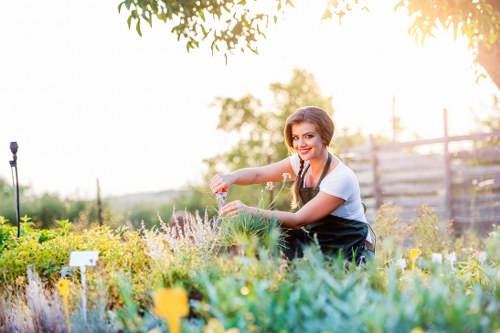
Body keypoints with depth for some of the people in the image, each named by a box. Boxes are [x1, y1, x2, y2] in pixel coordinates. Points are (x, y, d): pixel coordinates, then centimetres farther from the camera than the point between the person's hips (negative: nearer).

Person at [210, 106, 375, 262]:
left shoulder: (341, 178, -24)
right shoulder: (302, 163, -2)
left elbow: (299, 219, -27)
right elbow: (257, 174, -9)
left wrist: (250, 211, -37)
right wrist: (231, 177, -32)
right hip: (316, 242, 7)